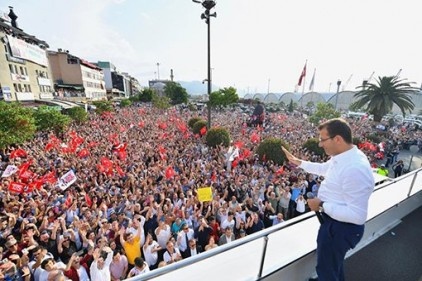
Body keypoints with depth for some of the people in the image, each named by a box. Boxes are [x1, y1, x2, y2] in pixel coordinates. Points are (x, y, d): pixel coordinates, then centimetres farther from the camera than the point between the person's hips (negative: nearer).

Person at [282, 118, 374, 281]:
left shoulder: (355, 170, -36)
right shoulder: (342, 156, -6)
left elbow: (357, 216, -33)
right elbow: (324, 169, 15)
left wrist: (322, 205, -26)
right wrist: (299, 162, 17)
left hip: (341, 227, -9)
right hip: (333, 220, 9)